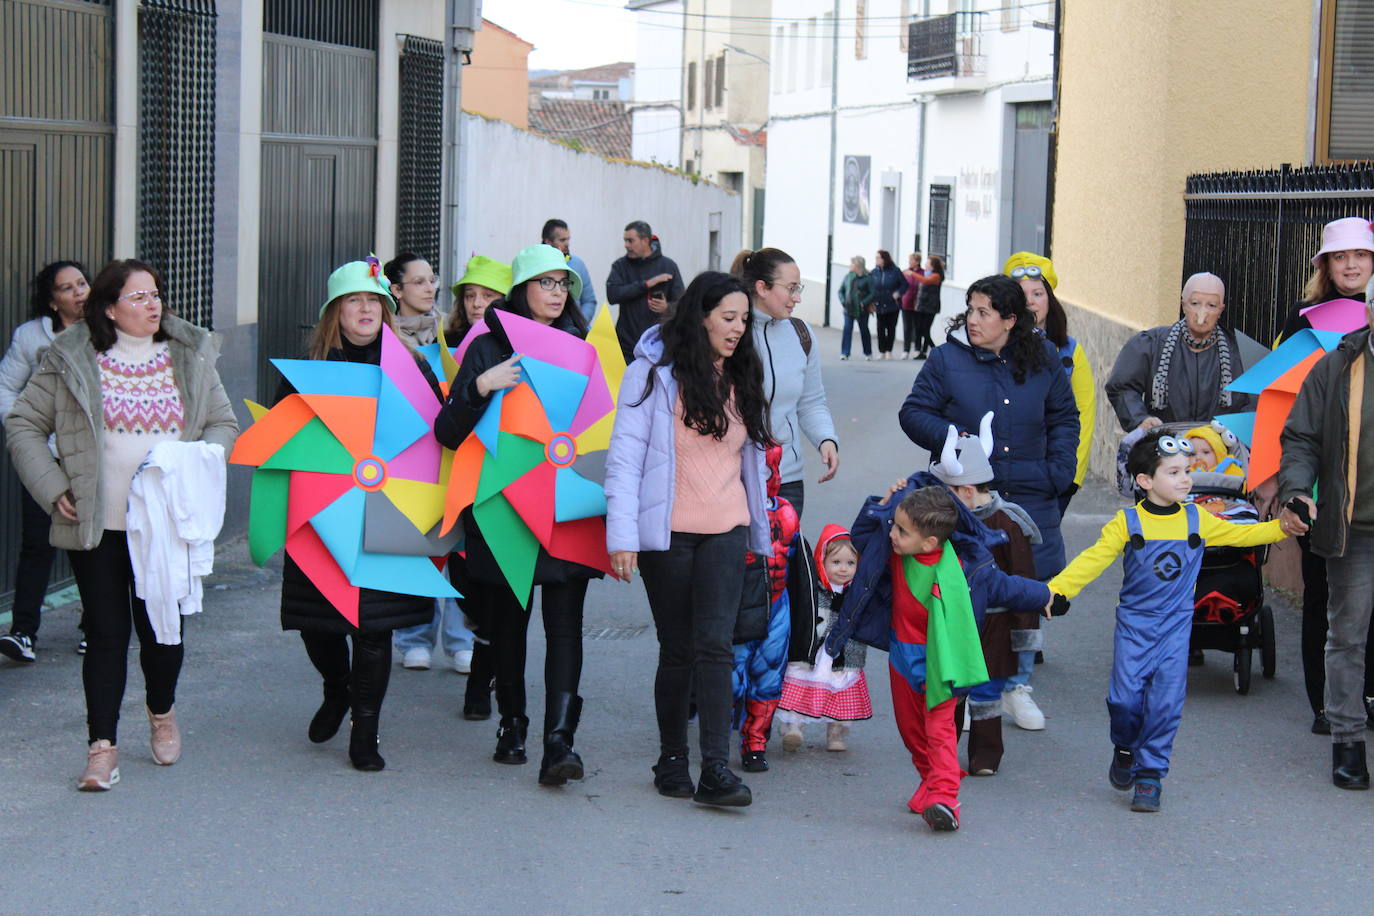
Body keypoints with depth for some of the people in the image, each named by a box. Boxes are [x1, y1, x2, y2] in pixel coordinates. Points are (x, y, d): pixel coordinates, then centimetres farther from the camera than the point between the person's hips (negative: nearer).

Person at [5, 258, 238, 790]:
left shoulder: (191, 357, 8)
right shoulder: (72, 361, 0)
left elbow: (223, 425, 13)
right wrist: (52, 488, -5)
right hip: (97, 525, -2)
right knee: (106, 632, -1)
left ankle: (162, 712, 35)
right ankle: (102, 746, 5)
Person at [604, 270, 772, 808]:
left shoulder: (741, 381, 13)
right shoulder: (654, 374, -4)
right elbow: (625, 457, -7)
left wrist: (761, 533, 18)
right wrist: (622, 537, -14)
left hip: (725, 531, 3)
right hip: (666, 532, -3)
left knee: (715, 644, -10)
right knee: (678, 650, 5)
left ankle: (716, 768, -14)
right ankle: (672, 760, 21)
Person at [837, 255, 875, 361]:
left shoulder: (867, 278, -7)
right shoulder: (848, 276, 6)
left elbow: (872, 293, -10)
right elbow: (841, 291, 12)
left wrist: (864, 303, -19)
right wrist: (843, 301, -4)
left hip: (862, 310, -3)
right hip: (849, 309, 3)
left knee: (864, 330, 9)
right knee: (847, 329, -6)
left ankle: (868, 353, 23)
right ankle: (844, 353, -5)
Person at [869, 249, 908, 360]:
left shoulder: (895, 271, -6)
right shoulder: (875, 272, 1)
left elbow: (904, 284, -1)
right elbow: (870, 287, 6)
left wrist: (898, 293, -15)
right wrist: (872, 302, -2)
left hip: (892, 305, -2)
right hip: (879, 305, 2)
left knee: (891, 328, 3)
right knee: (881, 329, 2)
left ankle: (889, 351, 12)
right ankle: (881, 351, 10)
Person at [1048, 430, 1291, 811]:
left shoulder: (1197, 520, 4)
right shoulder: (1126, 522, -5)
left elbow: (1240, 535, 16)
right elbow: (1094, 558, -11)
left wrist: (1281, 527, 5)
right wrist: (1056, 588, -21)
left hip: (1175, 626, 2)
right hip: (1133, 624, -2)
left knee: (1166, 702, -5)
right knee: (1125, 697, -7)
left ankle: (1150, 773, 7)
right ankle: (1125, 749, 24)